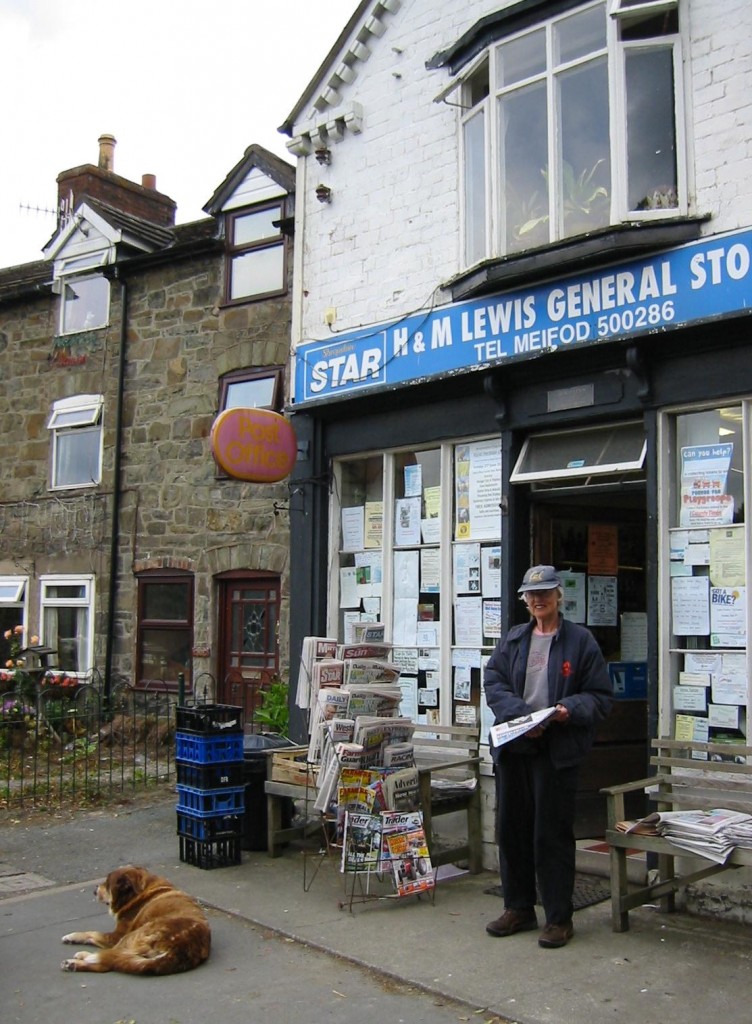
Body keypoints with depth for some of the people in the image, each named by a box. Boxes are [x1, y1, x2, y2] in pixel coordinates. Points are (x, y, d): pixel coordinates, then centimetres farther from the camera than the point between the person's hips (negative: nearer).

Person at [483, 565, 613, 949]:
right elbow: (493, 682, 3)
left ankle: (559, 918, 16)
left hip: (558, 751, -5)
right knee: (511, 829, 12)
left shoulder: (580, 640, -1)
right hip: (513, 746, 5)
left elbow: (601, 696, -1)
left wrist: (570, 710, -20)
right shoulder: (512, 639, 12)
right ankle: (518, 909, 28)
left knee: (552, 834, 1)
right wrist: (520, 714, -13)